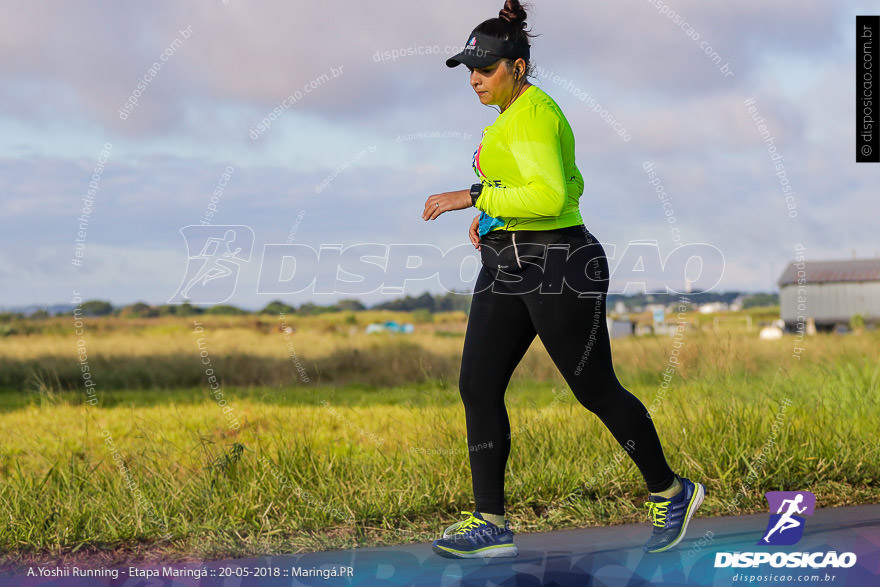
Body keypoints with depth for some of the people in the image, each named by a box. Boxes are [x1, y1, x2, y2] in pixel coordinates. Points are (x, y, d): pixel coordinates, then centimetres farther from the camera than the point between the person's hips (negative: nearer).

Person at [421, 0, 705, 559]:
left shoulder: (533, 112, -15)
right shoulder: (513, 113, 16)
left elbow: (550, 196, -27)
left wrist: (472, 197, -24)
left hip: (559, 270, -10)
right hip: (506, 270, 10)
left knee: (596, 390, 1)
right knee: (478, 386, 0)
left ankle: (671, 493, 21)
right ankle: (490, 523, 3)